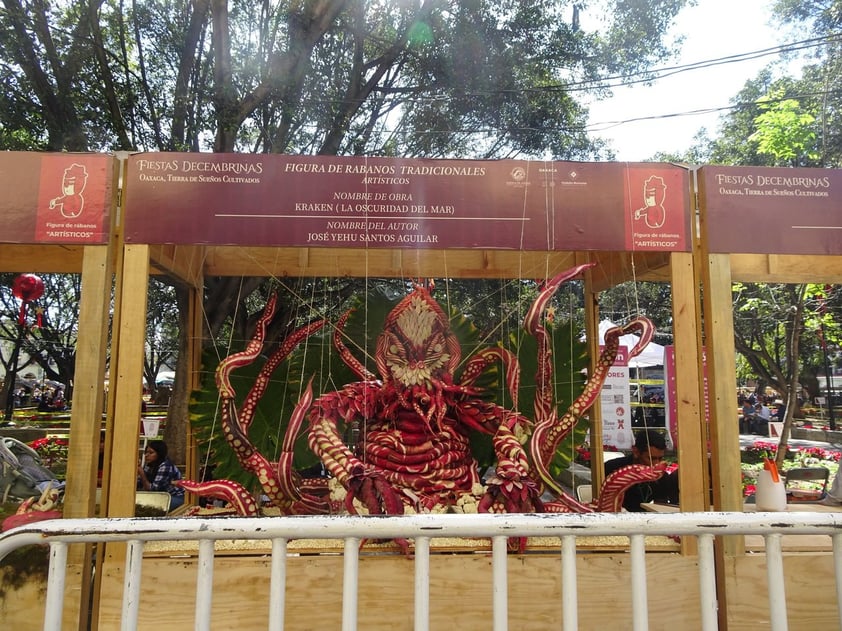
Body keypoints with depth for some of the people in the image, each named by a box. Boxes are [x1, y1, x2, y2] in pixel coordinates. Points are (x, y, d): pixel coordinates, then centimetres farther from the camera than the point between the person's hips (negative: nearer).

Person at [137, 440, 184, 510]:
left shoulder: (165, 466, -22)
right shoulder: (149, 465, 2)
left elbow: (152, 489, -24)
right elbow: (138, 485, 0)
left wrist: (142, 473, -29)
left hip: (177, 498, -7)